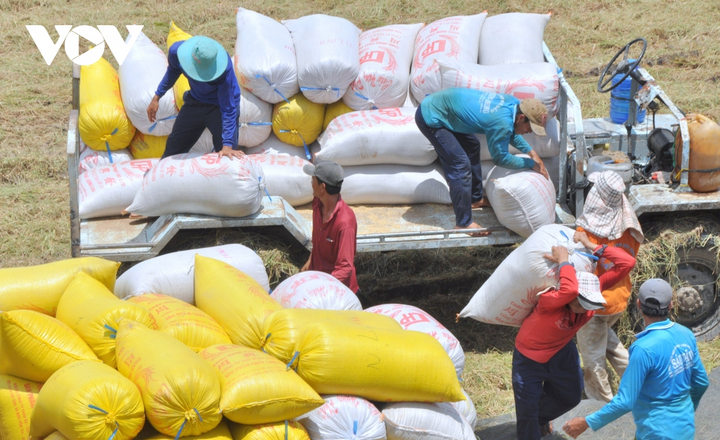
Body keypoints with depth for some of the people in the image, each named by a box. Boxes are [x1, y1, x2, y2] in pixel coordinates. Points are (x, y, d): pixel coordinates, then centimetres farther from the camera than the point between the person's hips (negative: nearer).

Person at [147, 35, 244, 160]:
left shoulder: (225, 69, -37)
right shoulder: (177, 51, -25)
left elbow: (228, 109, -33)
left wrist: (227, 145, -39)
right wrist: (157, 97, 11)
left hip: (218, 106, -4)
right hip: (195, 102, 4)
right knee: (172, 152, 12)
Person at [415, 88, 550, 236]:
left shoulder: (513, 103, -3)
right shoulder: (502, 122, -29)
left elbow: (511, 133, 19)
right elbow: (500, 158, -15)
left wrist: (530, 152, 13)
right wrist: (531, 164, -6)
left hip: (438, 103, 10)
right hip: (430, 117, -10)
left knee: (472, 147, 22)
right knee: (461, 165, -12)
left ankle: (476, 199, 39)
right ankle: (463, 223, -4)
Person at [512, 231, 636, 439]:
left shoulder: (592, 293, -25)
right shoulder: (550, 300, -42)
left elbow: (627, 263, -30)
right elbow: (569, 290, -67)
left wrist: (592, 247, -33)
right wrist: (563, 261, -52)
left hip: (562, 352, 6)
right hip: (530, 357, -6)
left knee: (571, 396, 24)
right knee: (527, 413, 2)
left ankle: (542, 418, 55)